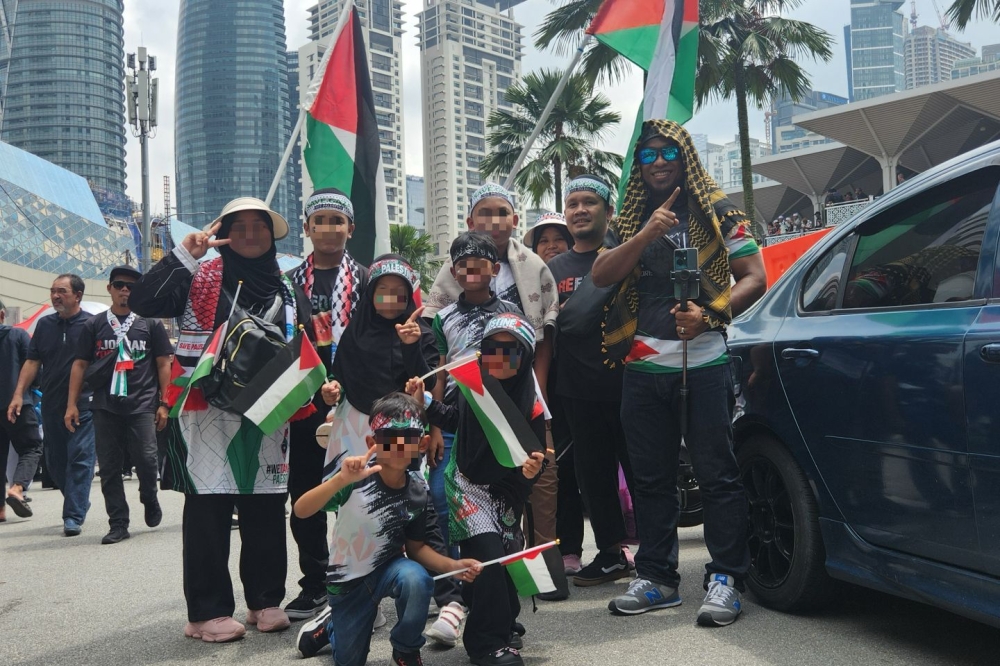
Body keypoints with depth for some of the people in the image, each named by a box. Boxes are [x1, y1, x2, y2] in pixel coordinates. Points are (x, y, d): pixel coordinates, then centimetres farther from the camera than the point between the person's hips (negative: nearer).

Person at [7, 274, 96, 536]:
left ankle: (74, 516, 0)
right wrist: (18, 394, 1)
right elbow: (32, 362, 10)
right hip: (51, 404, 5)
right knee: (55, 461, 12)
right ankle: (79, 502, 31)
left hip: (83, 404, -5)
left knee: (79, 460, -6)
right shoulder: (45, 324, 10)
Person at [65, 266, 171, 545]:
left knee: (146, 460, -8)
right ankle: (118, 523, 10)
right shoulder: (94, 325, 11)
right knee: (109, 467, 2)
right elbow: (80, 365, 10)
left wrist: (163, 403, 1)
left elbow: (163, 365, 7)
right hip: (105, 407, 2)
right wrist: (72, 404, 3)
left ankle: (149, 499, 22)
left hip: (142, 406, -1)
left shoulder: (150, 324, 8)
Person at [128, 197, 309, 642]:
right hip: (206, 410, -4)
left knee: (267, 506, 8)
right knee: (208, 508, -2)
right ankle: (207, 611, 6)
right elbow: (142, 302, -10)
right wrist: (184, 255, -16)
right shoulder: (201, 278, 2)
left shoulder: (286, 290, 13)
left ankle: (265, 600, 20)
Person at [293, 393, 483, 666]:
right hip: (348, 580, -1)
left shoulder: (418, 491, -14)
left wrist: (452, 565, -20)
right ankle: (330, 625, 46)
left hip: (388, 567, 2)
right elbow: (301, 511, -37)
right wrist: (341, 480, -54)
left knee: (415, 579, -33)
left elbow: (416, 547, -2)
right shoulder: (358, 477, -27)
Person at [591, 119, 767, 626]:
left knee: (716, 472, -3)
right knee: (651, 476, 10)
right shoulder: (630, 220, 15)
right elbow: (601, 276, 0)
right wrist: (647, 233, -13)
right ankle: (656, 577, 20)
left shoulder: (718, 212, 5)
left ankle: (726, 579, 4)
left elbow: (754, 277, -2)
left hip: (704, 360, -4)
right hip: (643, 363, 4)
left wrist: (709, 313, -18)